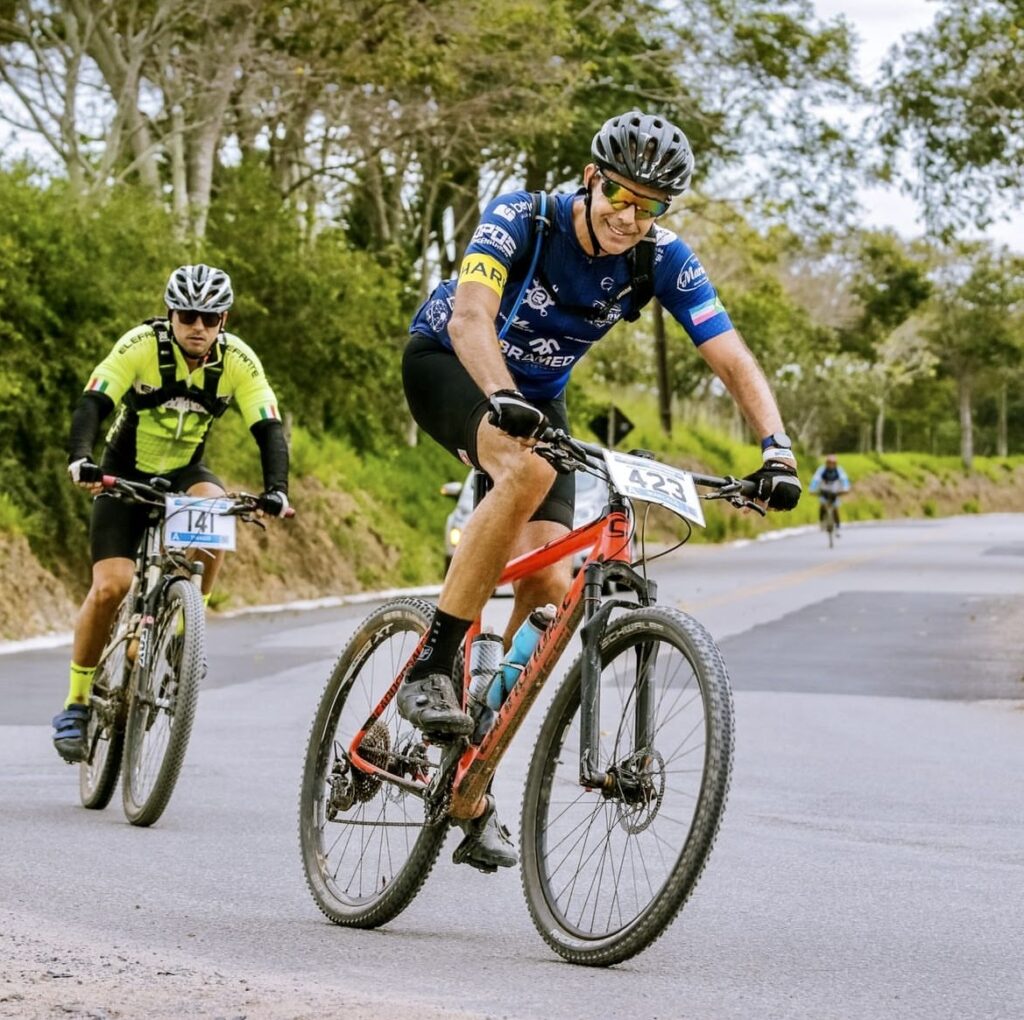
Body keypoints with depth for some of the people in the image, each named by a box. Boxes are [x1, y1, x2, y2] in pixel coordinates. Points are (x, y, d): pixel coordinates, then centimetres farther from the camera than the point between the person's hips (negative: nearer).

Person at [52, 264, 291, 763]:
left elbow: (269, 428, -22)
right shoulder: (141, 346, -23)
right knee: (110, 587, -18)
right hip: (126, 474, -2)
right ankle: (75, 705, -1)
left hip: (185, 471, 2)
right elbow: (91, 404, -32)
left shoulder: (238, 361, -16)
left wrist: (276, 488, -40)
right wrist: (79, 458, -51)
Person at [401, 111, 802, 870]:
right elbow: (469, 318, -43)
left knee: (550, 585, -13)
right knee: (532, 471, -37)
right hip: (447, 365, -4)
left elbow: (733, 358, -23)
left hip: (538, 395, 5)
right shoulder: (521, 220, -28)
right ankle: (430, 670, -30)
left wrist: (776, 447, -40)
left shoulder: (663, 261, -18)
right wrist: (504, 399, -62)